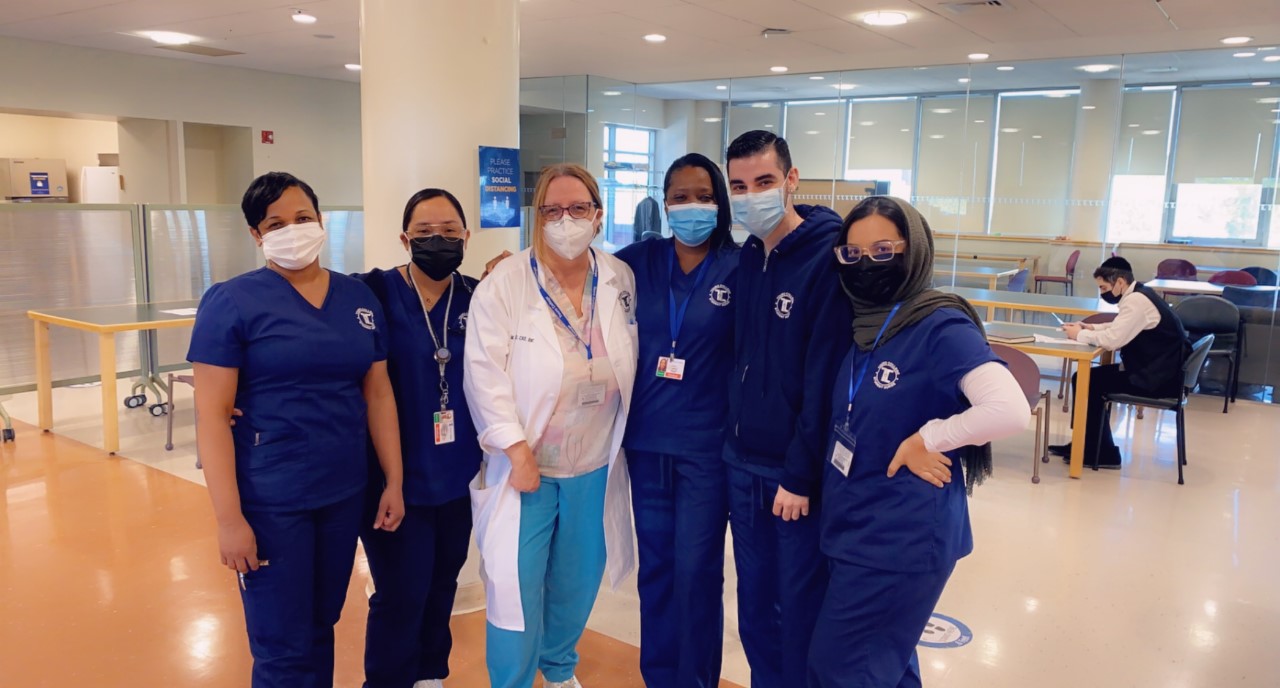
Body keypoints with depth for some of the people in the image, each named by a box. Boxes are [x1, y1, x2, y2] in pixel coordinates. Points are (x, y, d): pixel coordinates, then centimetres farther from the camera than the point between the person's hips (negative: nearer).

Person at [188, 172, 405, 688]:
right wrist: (229, 517, -15)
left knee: (321, 627, 19)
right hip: (270, 501, -4)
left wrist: (394, 482, 6)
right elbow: (212, 414, -12)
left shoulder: (360, 299, 4)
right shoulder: (232, 302, -9)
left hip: (345, 494, 4)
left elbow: (378, 395, 8)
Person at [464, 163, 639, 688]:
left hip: (596, 467, 4)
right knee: (517, 587, 2)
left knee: (577, 583, 18)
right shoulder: (504, 284, -12)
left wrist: (621, 440, 8)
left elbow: (630, 367, 8)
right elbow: (485, 373, -14)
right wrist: (517, 450, -17)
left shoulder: (621, 279, 0)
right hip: (527, 465, -3)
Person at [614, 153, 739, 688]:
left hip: (707, 443, -3)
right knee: (655, 564, 13)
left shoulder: (740, 268, -5)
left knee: (696, 569, 4)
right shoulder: (639, 261, 3)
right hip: (646, 438, 3)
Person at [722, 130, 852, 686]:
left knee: (800, 614, 8)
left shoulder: (827, 258, -15)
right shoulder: (746, 257, 7)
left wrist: (800, 476, -16)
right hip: (742, 467, 7)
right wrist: (735, 443, 8)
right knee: (755, 610, 18)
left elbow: (823, 380, -18)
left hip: (797, 473, -6)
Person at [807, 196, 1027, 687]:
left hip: (903, 540, -7)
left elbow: (1011, 410, -31)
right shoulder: (861, 326, 5)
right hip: (854, 529, 7)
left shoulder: (940, 327, -18)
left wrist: (925, 440, -22)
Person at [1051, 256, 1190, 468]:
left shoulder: (1136, 301, -20)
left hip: (1158, 378, -10)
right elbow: (1120, 329, 23)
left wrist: (1080, 335, -12)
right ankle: (1087, 444, 18)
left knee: (1088, 383, -7)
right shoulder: (1138, 295, 10)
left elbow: (1113, 340, -27)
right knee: (1088, 377, 10)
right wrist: (1091, 328, 7)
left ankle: (1103, 454, 3)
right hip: (1154, 370, 10)